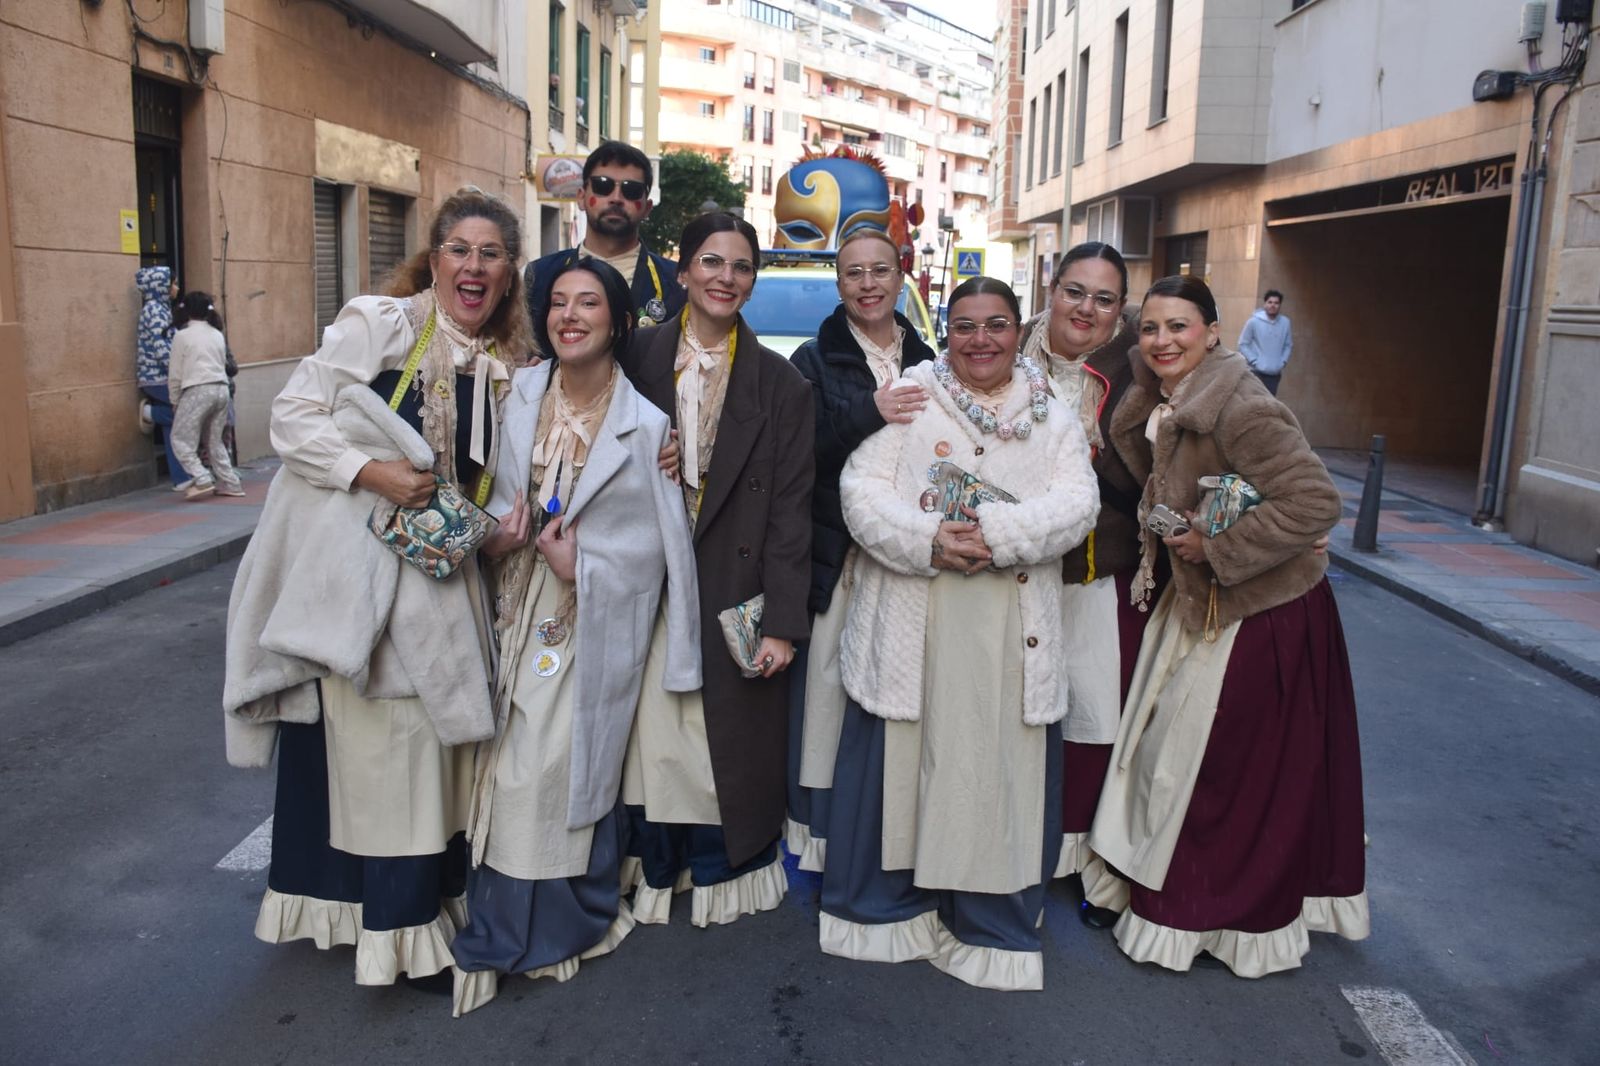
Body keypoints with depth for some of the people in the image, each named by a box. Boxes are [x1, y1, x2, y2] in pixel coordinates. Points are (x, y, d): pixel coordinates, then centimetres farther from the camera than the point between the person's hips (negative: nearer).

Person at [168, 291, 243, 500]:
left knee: (181, 440, 2)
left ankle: (202, 480, -12)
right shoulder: (217, 334, 14)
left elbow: (175, 373, 0)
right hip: (221, 389, 6)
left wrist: (175, 401, 11)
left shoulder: (182, 335, -1)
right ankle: (229, 483, 12)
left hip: (198, 391, -6)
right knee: (215, 440, 16)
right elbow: (223, 365, 13)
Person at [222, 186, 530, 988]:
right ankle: (398, 921, 13)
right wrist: (371, 472, -20)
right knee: (371, 740, 0)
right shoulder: (375, 322, -5)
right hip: (355, 569, -5)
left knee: (436, 737, 10)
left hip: (441, 572, 5)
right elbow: (291, 417, -7)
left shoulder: (507, 363, 10)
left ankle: (435, 894, 26)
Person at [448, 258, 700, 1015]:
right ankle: (503, 927, 24)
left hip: (594, 621, -3)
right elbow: (504, 496, 12)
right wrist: (498, 535, -7)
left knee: (563, 766, -3)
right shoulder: (523, 393, 3)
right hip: (522, 609, 4)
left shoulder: (644, 425, -7)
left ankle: (565, 924, 20)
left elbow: (655, 544, -6)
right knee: (508, 765, 6)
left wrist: (579, 567, -15)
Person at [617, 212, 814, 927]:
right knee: (652, 730, 7)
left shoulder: (779, 383, 1)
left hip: (736, 593, -1)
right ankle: (656, 870, 27)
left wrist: (782, 622, -8)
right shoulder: (639, 358, 4)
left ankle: (720, 874, 27)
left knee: (727, 735, 6)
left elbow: (791, 507, -3)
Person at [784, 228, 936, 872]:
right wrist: (869, 412, -21)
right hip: (834, 549, -2)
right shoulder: (815, 360, 3)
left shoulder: (925, 361, 13)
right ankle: (816, 831, 10)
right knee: (828, 682, -3)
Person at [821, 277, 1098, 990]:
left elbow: (1077, 503, -3)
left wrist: (997, 534, -19)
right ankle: (887, 904, 27)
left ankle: (990, 924, 25)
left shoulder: (1054, 420, 11)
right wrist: (929, 542, -20)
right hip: (910, 623, -1)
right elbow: (862, 488, -5)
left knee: (1000, 768, 7)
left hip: (1012, 630, 2)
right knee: (898, 761, 6)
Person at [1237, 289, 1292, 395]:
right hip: (1257, 372, -4)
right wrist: (1254, 361, -9)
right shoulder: (1254, 321, -9)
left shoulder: (1285, 322, 2)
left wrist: (1282, 362, 0)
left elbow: (1288, 345, 12)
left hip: (1275, 373, 4)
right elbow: (1243, 344, -4)